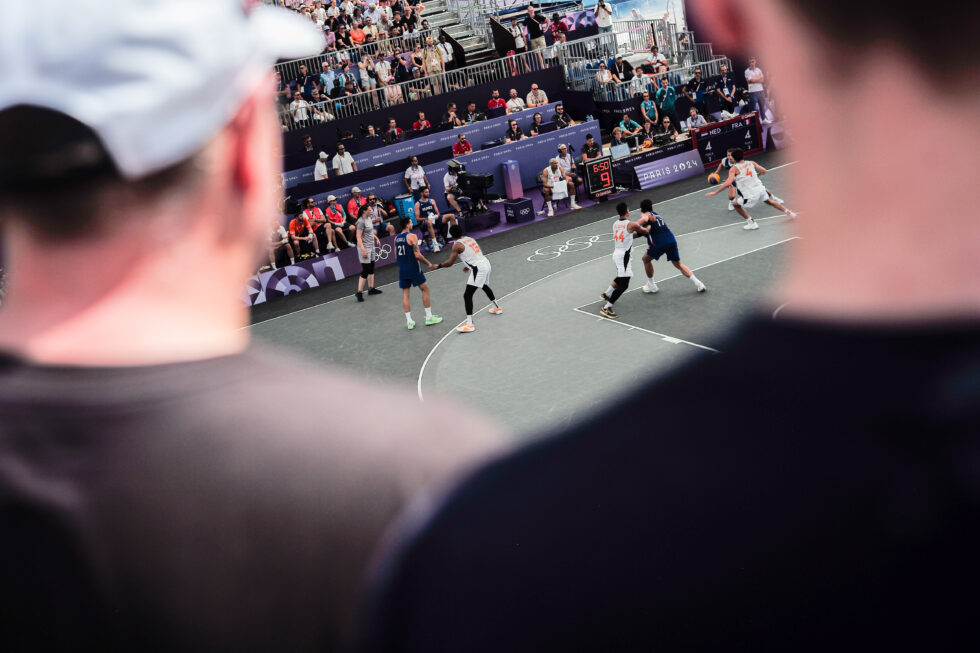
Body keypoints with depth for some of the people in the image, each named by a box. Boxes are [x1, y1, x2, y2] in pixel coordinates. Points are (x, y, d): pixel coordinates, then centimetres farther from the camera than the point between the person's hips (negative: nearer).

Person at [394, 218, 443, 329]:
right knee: (425, 289, 8)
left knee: (405, 294, 9)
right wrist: (428, 264, -8)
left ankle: (409, 321, 5)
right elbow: (417, 255, -18)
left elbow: (396, 257, 13)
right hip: (413, 268, -6)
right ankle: (429, 318, 11)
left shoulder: (396, 238, 9)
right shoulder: (412, 236, -12)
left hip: (402, 269, 6)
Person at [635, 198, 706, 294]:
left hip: (659, 242, -7)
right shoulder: (655, 214, 25)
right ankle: (697, 283, 8)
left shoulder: (645, 214, 0)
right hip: (671, 239, 7)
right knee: (678, 264, 17)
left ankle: (651, 286, 24)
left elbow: (644, 219, -23)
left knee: (646, 259, 19)